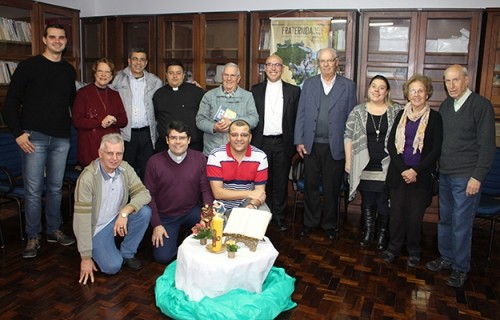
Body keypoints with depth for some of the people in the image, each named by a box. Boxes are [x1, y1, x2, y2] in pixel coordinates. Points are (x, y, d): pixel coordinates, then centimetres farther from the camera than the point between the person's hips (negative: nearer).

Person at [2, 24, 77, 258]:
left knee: (55, 188, 12)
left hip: (61, 138, 4)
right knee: (33, 190, 0)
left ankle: (53, 230, 26)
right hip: (34, 137, -4)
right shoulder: (29, 66, -2)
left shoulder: (69, 70, 11)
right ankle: (33, 237, 13)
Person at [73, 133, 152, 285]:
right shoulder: (87, 178, -26)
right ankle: (97, 250, 13)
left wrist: (125, 212, -33)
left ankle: (127, 253, 0)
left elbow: (144, 193, -14)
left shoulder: (125, 168, -11)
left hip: (118, 219, 5)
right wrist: (86, 258, -21)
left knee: (144, 212, -22)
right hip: (96, 228, -5)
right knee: (112, 266, -22)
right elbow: (82, 219, -24)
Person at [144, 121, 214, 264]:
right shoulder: (155, 162, -10)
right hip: (165, 216, -1)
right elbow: (149, 195, -5)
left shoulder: (200, 158, -8)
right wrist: (156, 225, -8)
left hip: (192, 211, 1)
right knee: (163, 257, -12)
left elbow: (206, 189, -5)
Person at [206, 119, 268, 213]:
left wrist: (252, 206, -27)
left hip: (249, 202, 1)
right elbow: (217, 193, -17)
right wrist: (249, 193, -19)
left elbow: (260, 191, -5)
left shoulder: (260, 156, -7)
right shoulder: (216, 155, -13)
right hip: (223, 206, -1)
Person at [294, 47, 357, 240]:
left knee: (332, 188, 9)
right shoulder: (309, 84, 7)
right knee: (310, 186, 10)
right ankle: (310, 222, 26)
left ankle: (329, 225, 25)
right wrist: (299, 141, 0)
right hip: (311, 145, 2)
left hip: (335, 146, -2)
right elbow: (301, 114, 6)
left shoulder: (348, 86, 1)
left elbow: (350, 118, 1)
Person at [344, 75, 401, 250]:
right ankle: (367, 232, 26)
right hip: (364, 167, 1)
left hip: (387, 167, -1)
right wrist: (348, 161, 0)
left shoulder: (396, 111, 1)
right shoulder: (358, 111, 2)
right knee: (367, 202, 11)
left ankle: (382, 234, 22)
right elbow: (348, 136, 3)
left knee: (384, 203, 5)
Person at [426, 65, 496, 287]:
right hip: (445, 174, 6)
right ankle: (446, 257, 31)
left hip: (466, 177, -6)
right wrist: (437, 166, 7)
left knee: (461, 224, 1)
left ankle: (461, 268, 17)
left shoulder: (481, 105, -9)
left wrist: (477, 177, -13)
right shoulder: (445, 105, 9)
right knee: (444, 219, 15)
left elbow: (487, 145, -10)